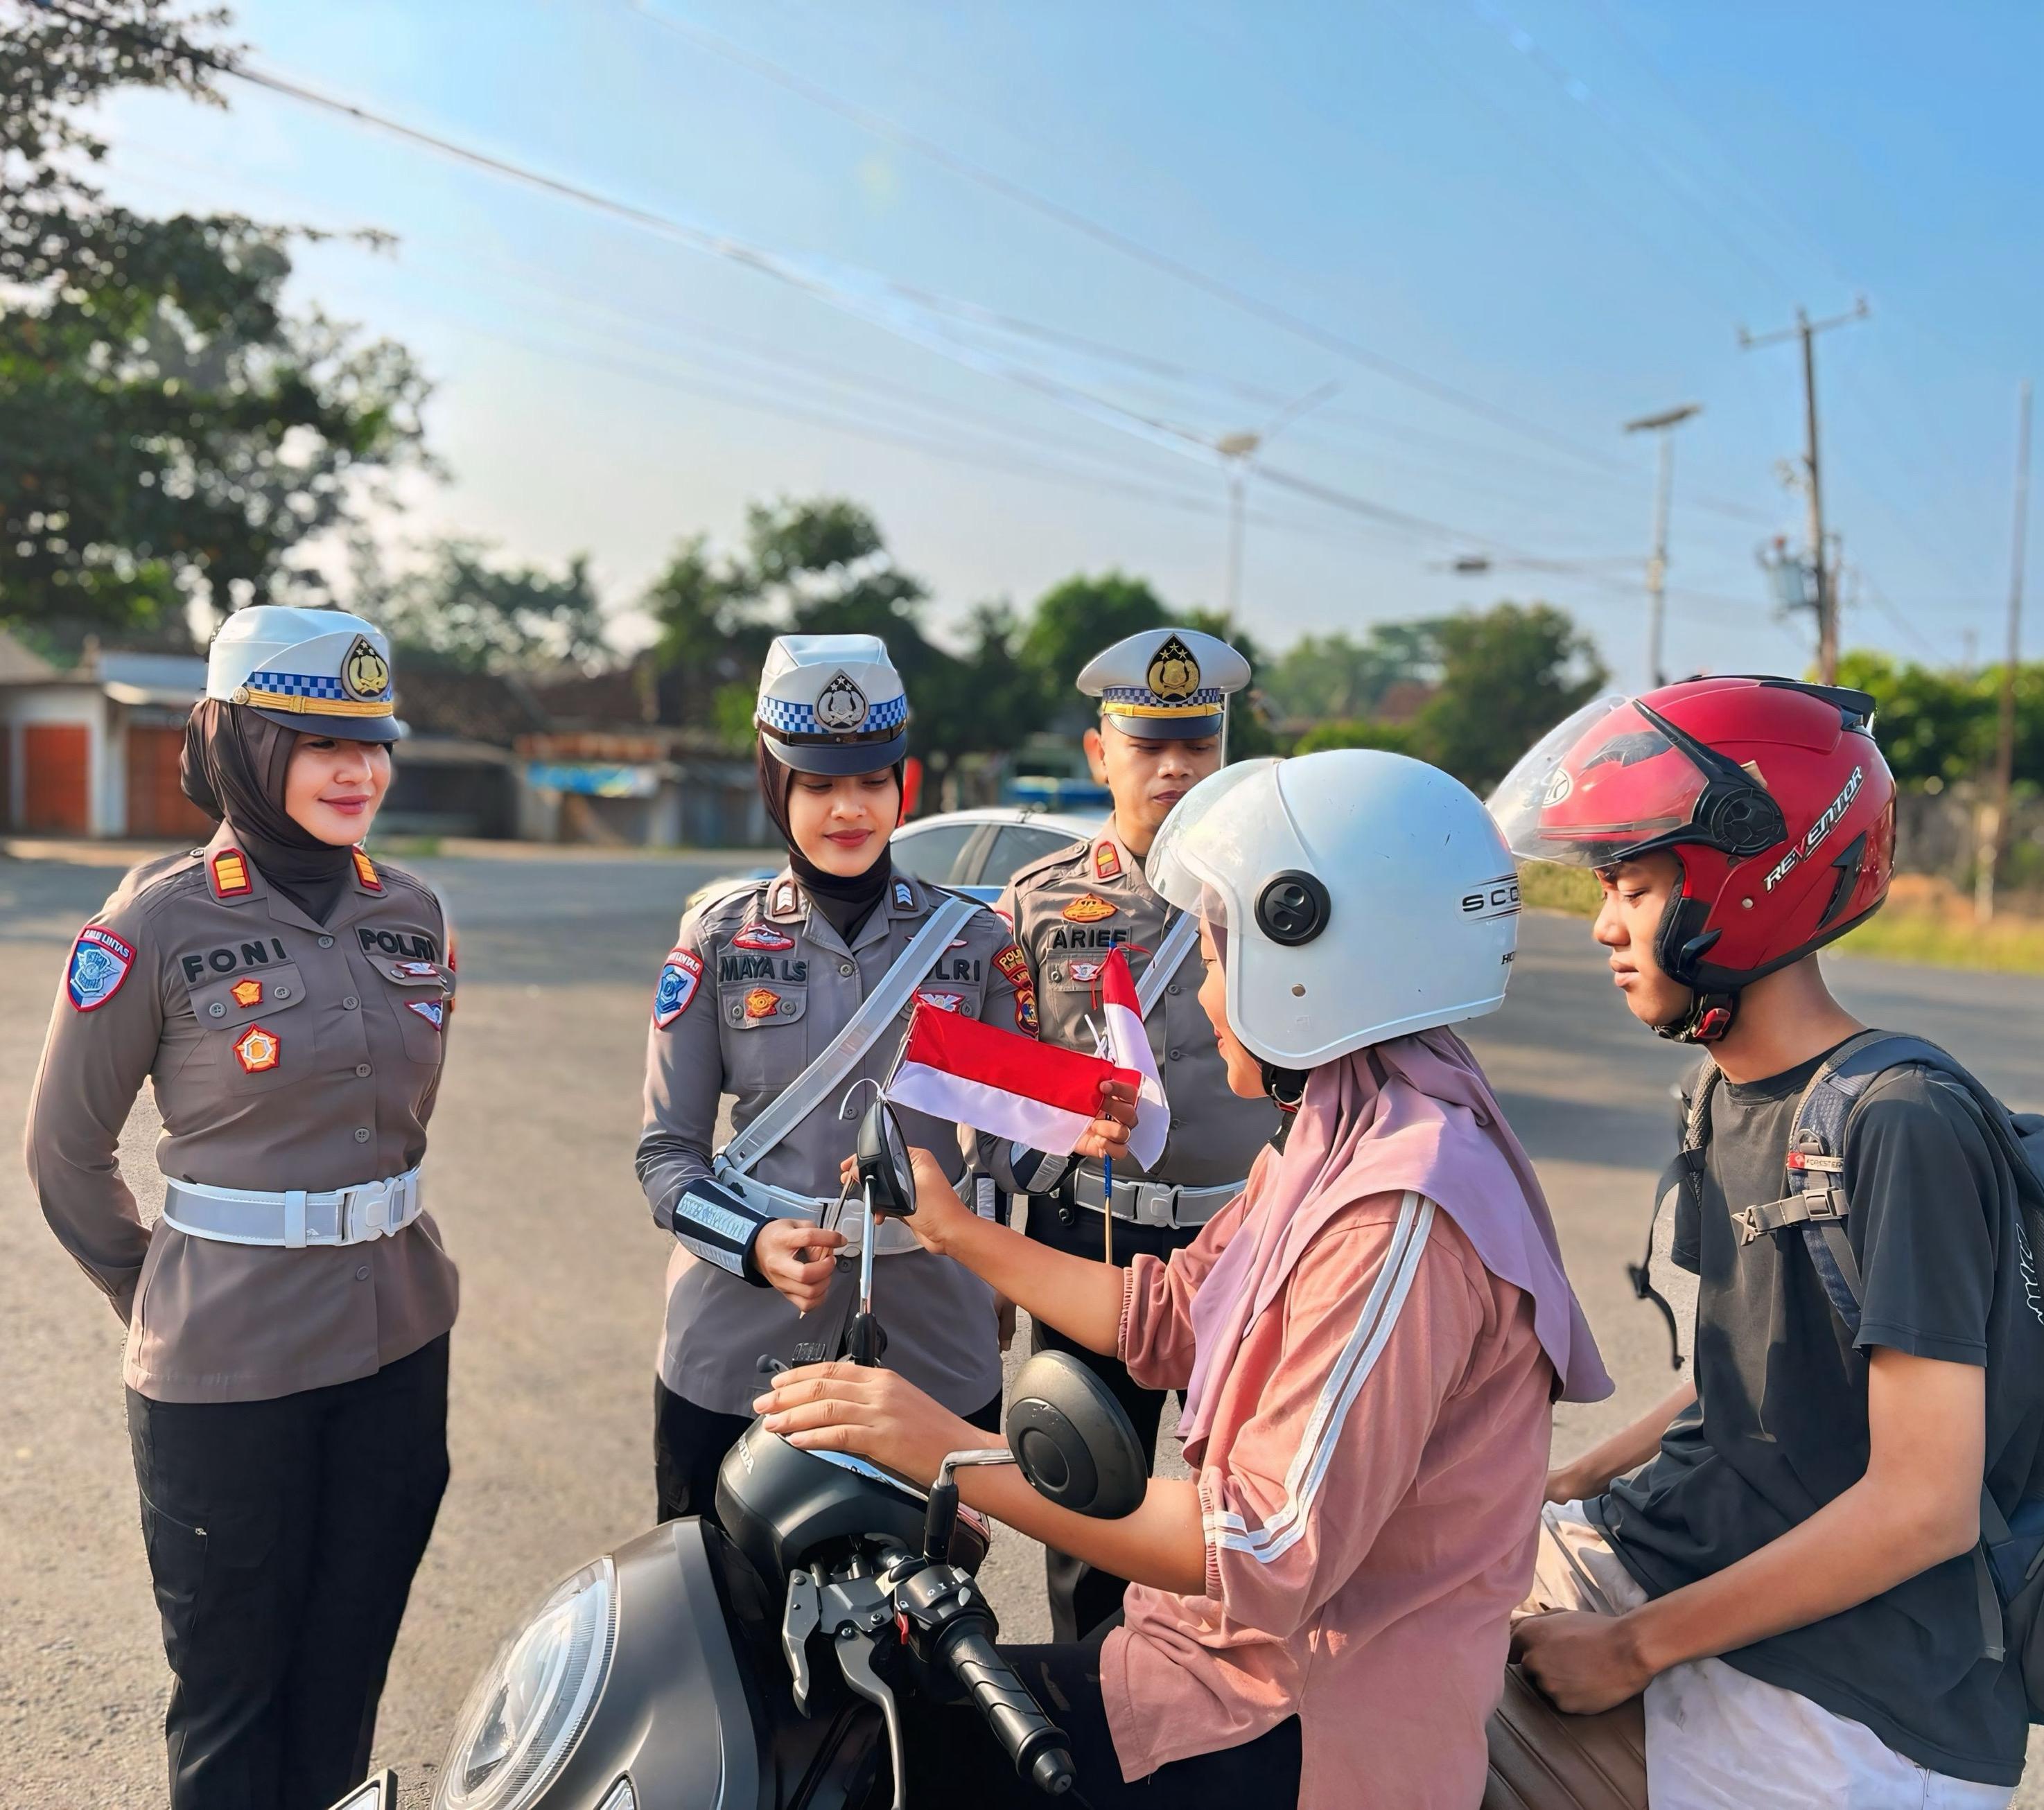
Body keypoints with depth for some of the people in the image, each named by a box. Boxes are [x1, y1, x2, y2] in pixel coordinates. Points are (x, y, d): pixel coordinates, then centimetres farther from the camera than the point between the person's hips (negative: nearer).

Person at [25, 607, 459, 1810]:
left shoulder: (414, 916, 3)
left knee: (347, 1669, 18)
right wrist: (168, 1306, 8)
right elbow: (68, 1153, -1)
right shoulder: (157, 925, -11)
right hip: (228, 1367, -4)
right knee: (234, 1683, 13)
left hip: (398, 1345, 4)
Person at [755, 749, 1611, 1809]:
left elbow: (1271, 1552, -29)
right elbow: (1162, 1320, 12)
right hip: (1246, 1649, 9)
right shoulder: (1339, 1139, 6)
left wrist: (952, 1453, -28)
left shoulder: (1399, 1212, -27)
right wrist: (950, 1226, 15)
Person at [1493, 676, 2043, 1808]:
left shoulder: (1900, 1130, -21)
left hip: (1839, 1695, -8)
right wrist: (1563, 1490, 8)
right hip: (1678, 1549, 8)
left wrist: (1635, 1645, -18)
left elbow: (1922, 1507, -22)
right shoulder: (1730, 1092, 6)